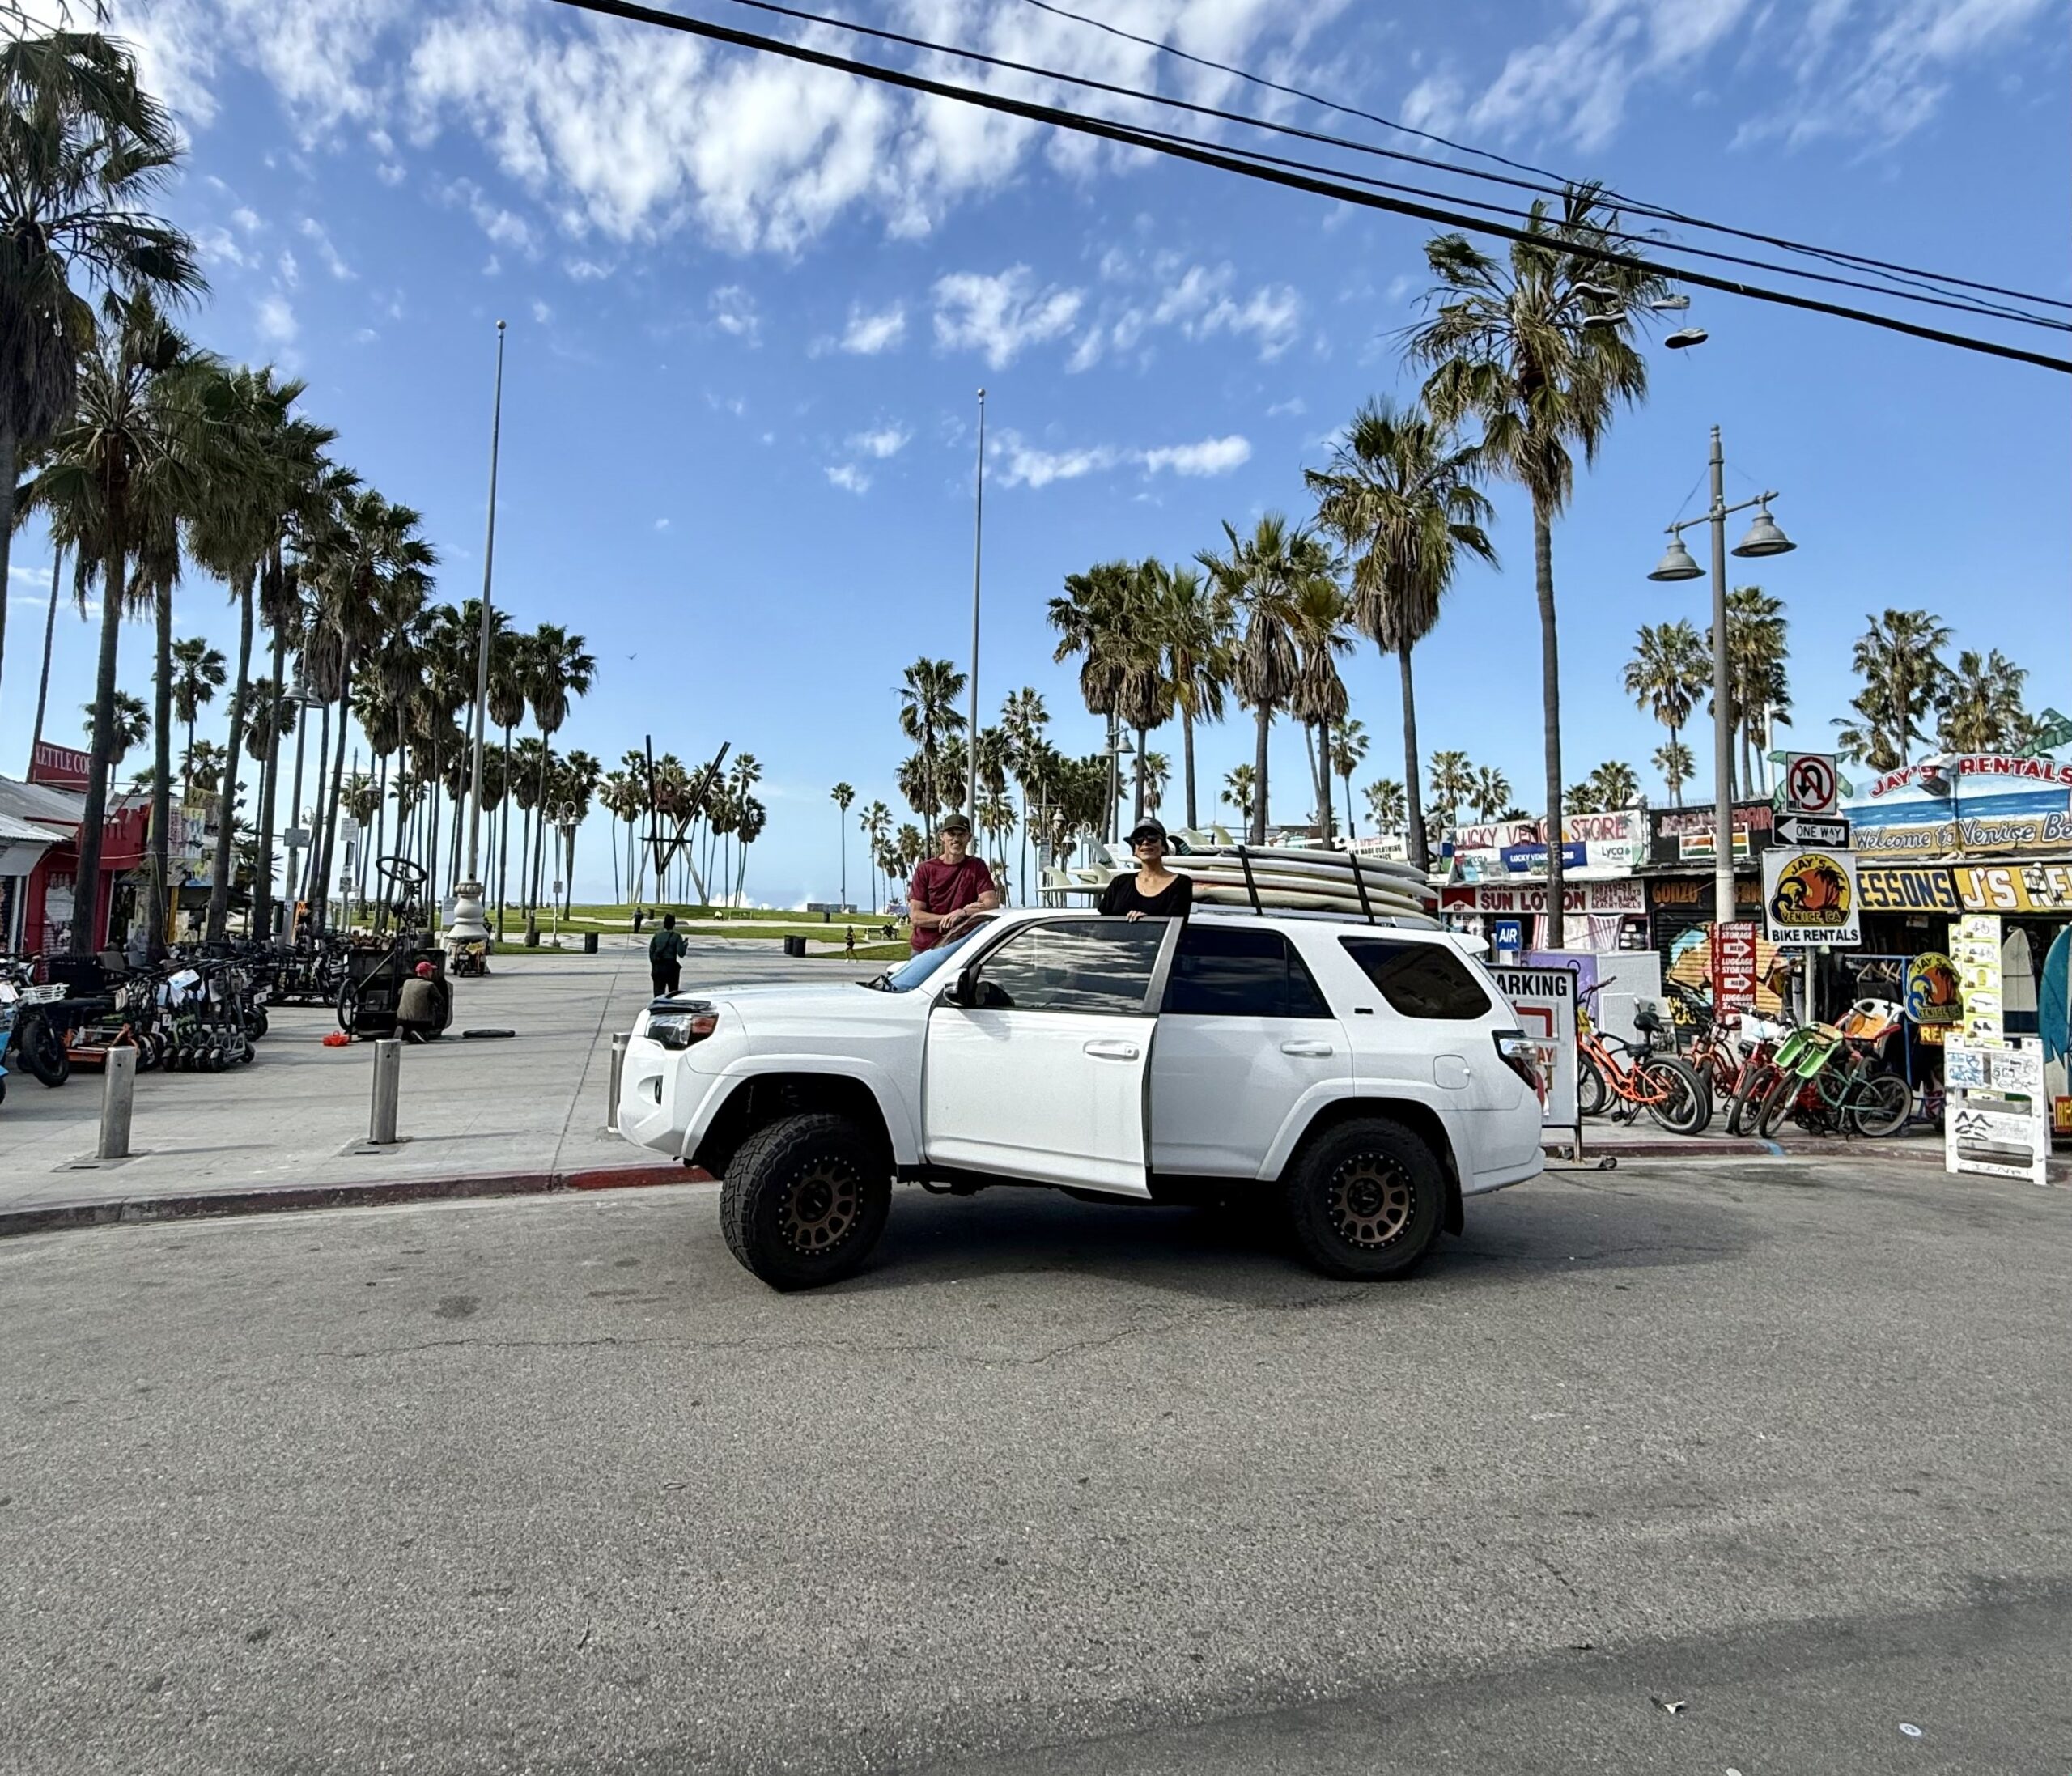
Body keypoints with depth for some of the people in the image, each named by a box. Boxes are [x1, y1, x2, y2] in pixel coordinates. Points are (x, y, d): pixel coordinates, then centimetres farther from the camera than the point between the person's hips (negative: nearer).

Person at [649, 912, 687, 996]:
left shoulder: (657, 935, 4)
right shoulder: (676, 936, -7)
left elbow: (651, 952, 7)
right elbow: (681, 953, -12)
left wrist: (654, 965, 16)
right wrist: (685, 945, 5)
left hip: (658, 967, 3)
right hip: (671, 967, -3)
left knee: (658, 993, 4)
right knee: (673, 993, 10)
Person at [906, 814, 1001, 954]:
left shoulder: (977, 866, 3)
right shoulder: (926, 870, 1)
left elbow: (992, 903, -7)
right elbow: (916, 916, -5)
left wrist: (962, 913, -21)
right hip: (924, 950, 0)